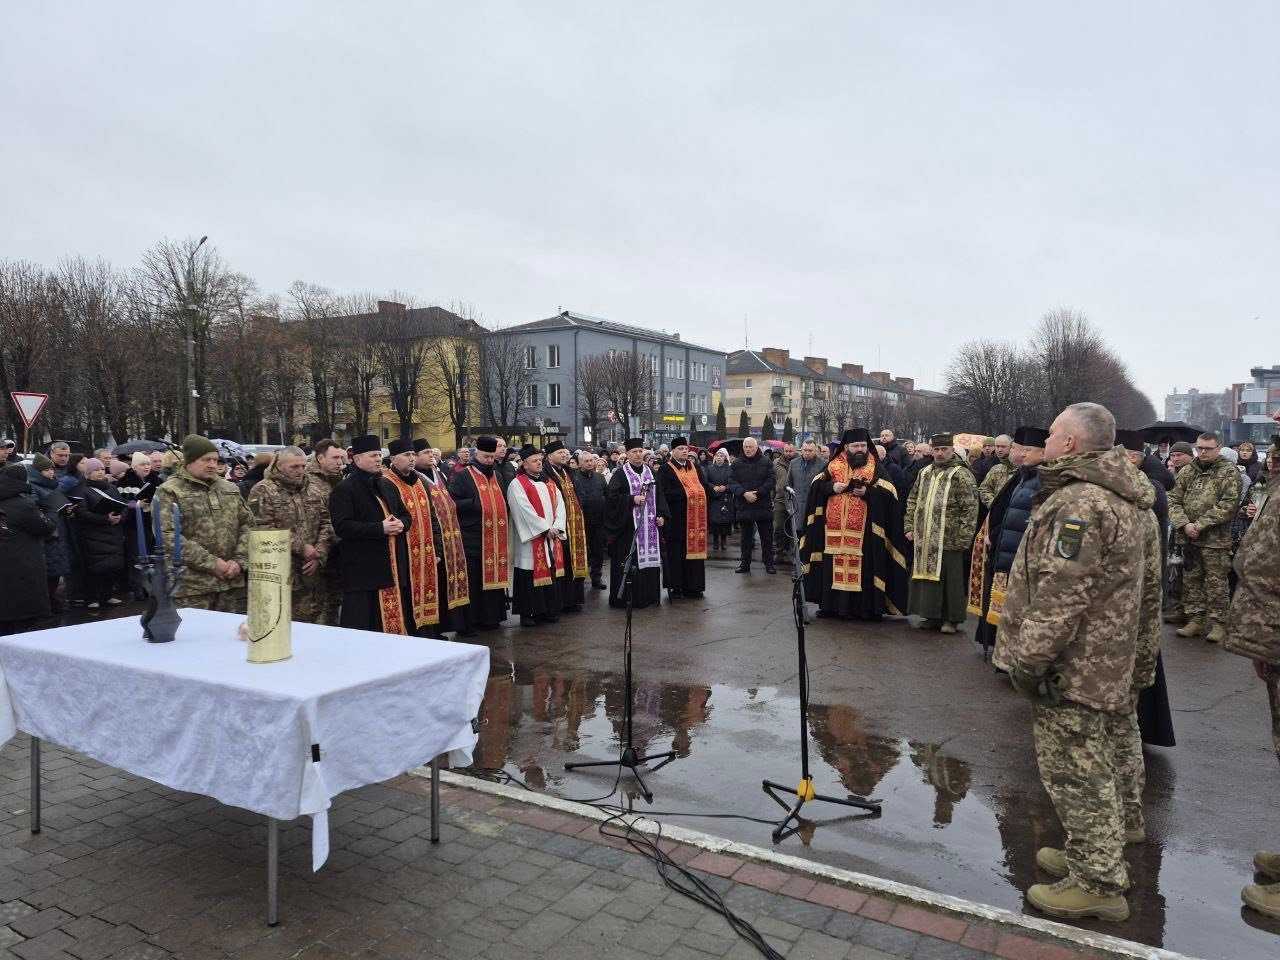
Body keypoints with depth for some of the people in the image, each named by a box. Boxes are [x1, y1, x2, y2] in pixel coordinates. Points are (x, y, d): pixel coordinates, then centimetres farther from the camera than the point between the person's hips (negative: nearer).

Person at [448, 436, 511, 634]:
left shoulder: (497, 476, 17)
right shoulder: (462, 476, -2)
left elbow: (504, 501, 27)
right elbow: (452, 503, -11)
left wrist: (500, 511, 8)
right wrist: (474, 503, -20)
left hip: (495, 539, 6)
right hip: (472, 540, -6)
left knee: (493, 578, 10)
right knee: (471, 582, -3)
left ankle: (490, 617, 20)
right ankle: (467, 622, 4)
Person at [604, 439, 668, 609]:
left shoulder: (650, 472, 13)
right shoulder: (620, 473, -3)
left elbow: (659, 495, 14)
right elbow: (611, 496, -10)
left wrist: (661, 515, 3)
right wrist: (632, 499, -19)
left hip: (650, 523, 5)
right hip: (629, 524, -5)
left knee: (649, 556, 7)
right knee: (629, 561, -5)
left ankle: (649, 595, 16)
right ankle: (625, 597, 2)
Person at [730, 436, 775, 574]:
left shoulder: (765, 462, 2)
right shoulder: (737, 464, 5)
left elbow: (770, 481, -5)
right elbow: (732, 482, -3)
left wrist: (757, 493, -16)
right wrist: (744, 493, -17)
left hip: (763, 506, -1)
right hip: (743, 506, 1)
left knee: (767, 537, 5)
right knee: (746, 537, 9)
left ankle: (769, 563, 14)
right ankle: (744, 563, 17)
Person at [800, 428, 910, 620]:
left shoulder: (875, 467, 6)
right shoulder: (834, 465, 11)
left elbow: (888, 493, -3)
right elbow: (816, 486, 9)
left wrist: (867, 492, -16)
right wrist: (832, 487, -9)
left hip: (863, 531, -2)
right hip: (834, 529, 2)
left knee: (862, 568, -3)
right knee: (832, 567, 4)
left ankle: (864, 606, 4)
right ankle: (831, 604, 13)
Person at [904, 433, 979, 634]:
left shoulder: (961, 474, -6)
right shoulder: (925, 473, 14)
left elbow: (970, 508, -10)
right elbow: (912, 501, 19)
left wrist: (963, 537, -15)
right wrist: (909, 527, 11)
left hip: (949, 539, -6)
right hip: (925, 539, 6)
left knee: (949, 578, 1)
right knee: (926, 574, 9)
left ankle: (951, 619, 13)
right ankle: (932, 616, 21)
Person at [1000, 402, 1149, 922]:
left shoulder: (1080, 503, -23)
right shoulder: (1117, 497, 12)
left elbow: (1059, 595, -27)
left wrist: (1029, 658, -20)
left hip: (1072, 668, -11)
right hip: (1107, 664, 11)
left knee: (1076, 773, 0)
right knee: (1105, 766, 21)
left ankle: (1098, 884, 11)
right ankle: (1093, 855, 36)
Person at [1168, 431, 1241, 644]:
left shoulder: (1229, 473, -2)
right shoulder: (1187, 471, 11)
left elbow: (1228, 505, -13)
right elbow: (1174, 500, 6)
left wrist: (1200, 525, -16)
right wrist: (1184, 524, -10)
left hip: (1215, 539, -5)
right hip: (1188, 538, 5)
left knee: (1216, 583, 1)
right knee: (1191, 580, 11)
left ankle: (1217, 623, 11)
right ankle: (1195, 620, 21)